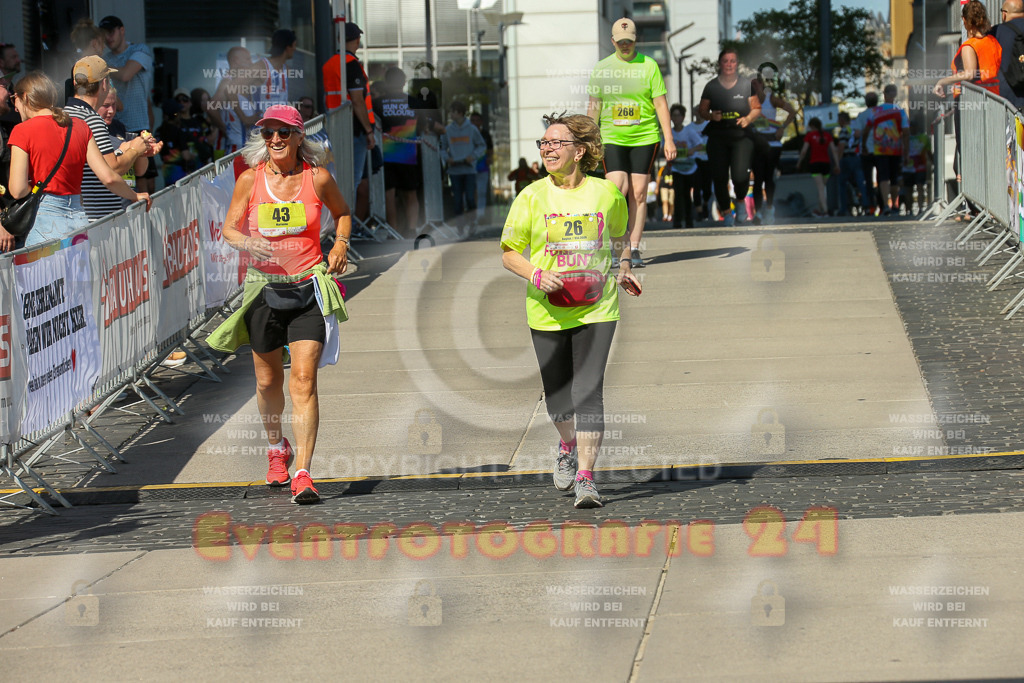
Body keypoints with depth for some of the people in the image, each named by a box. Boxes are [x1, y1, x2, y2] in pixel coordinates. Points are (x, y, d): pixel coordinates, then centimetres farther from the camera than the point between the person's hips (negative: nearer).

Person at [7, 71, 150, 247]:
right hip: (79, 219, 5)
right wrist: (135, 196, 22)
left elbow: (18, 191, -9)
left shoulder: (23, 131, -4)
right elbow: (108, 177, 5)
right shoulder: (81, 127, 11)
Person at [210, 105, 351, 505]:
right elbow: (229, 228, 4)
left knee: (304, 379, -13)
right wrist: (247, 243, -18)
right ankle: (277, 450, 42)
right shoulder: (250, 179, -1)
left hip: (309, 289, -2)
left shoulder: (317, 178, -2)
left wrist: (341, 244, -1)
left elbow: (341, 212, 17)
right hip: (264, 287, 2)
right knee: (268, 381, 13)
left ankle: (302, 474, -16)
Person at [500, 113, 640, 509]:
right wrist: (537, 275, -16)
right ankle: (568, 447, 46)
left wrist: (623, 267, 3)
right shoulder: (532, 197, -3)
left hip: (596, 309, -1)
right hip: (548, 311, 1)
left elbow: (620, 235, 21)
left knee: (589, 392, -13)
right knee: (557, 392, 14)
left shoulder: (607, 193, 1)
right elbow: (509, 253, 2)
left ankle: (585, 479, -12)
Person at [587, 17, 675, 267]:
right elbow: (593, 107, 10)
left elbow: (661, 104, 2)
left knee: (638, 194, -1)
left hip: (644, 137, 0)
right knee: (618, 188, -13)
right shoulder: (601, 68, 5)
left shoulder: (648, 65, 2)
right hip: (612, 138, 0)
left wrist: (669, 139, -2)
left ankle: (634, 249, 4)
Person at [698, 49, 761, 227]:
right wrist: (711, 116, -10)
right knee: (719, 177, -4)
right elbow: (702, 111, 11)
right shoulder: (711, 87, 6)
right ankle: (726, 212, 16)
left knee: (740, 175, -16)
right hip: (717, 137, 1)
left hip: (741, 137, -1)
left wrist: (748, 118, -8)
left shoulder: (746, 86, 6)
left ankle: (741, 200, 17)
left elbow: (757, 108, 12)